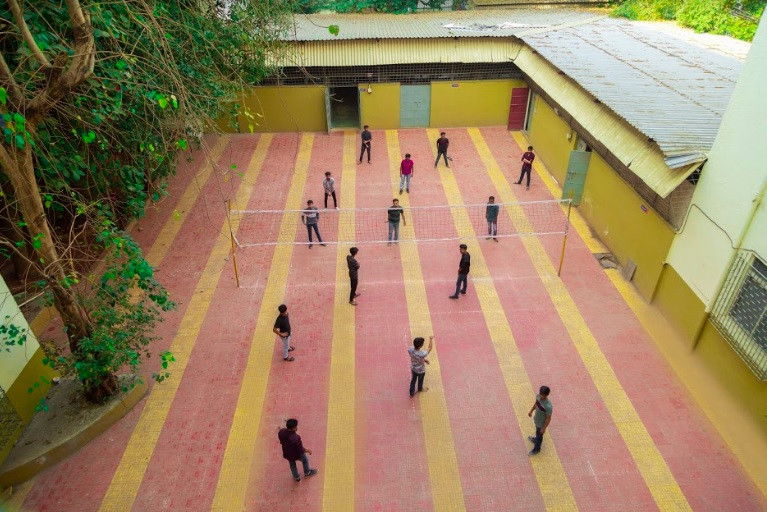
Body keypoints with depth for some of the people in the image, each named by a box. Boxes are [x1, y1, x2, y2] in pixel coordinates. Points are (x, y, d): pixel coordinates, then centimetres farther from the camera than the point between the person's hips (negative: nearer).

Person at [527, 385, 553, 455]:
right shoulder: (538, 396, -22)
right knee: (537, 431, 34)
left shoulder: (548, 406, -42)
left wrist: (544, 428, -16)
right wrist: (531, 411, 13)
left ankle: (536, 449, 47)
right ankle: (536, 440, 64)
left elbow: (548, 418, -27)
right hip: (536, 420, 6)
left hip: (541, 423, -6)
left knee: (539, 435, 21)